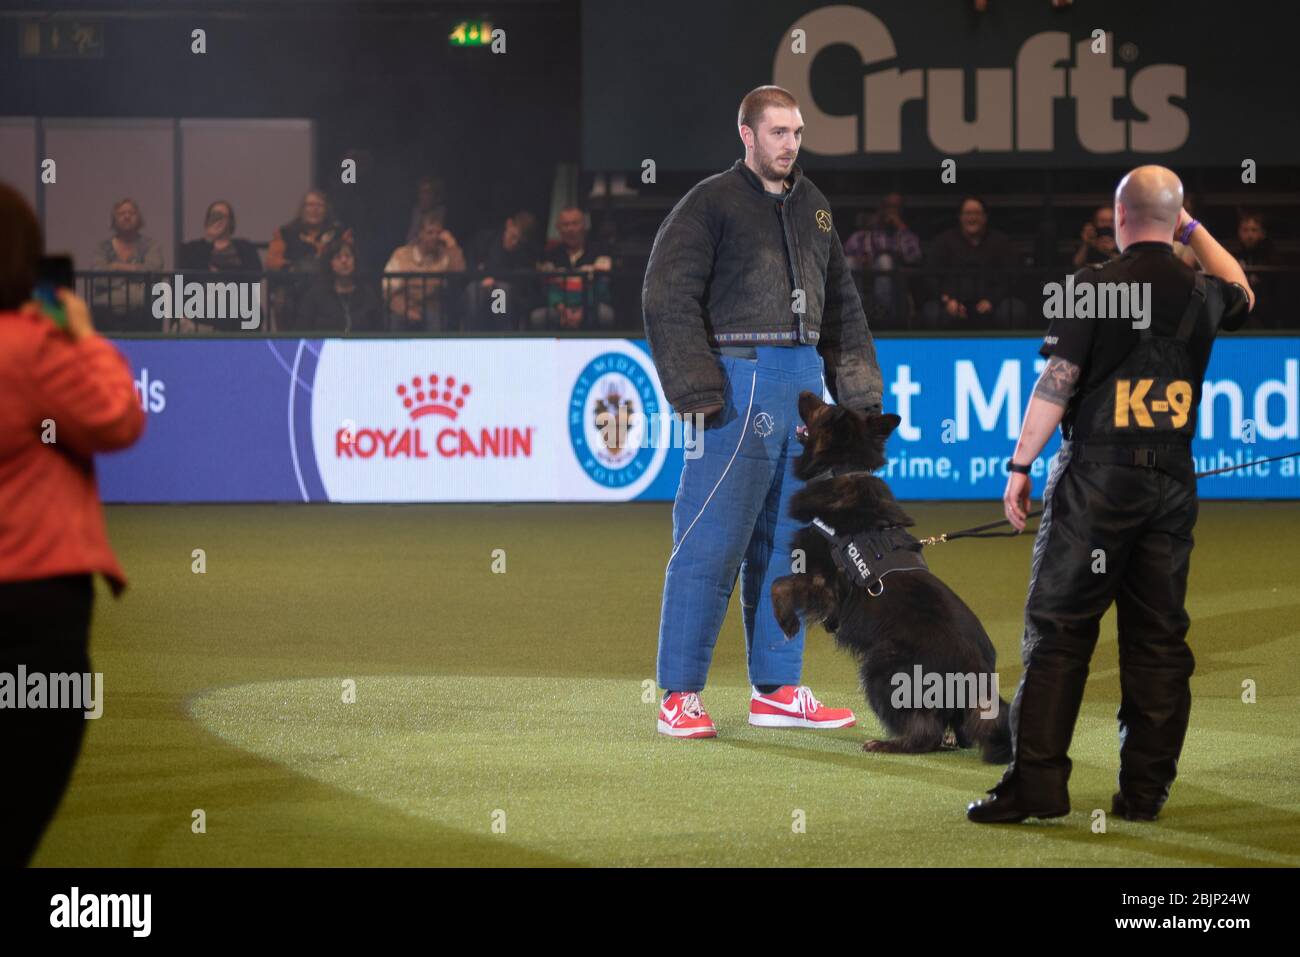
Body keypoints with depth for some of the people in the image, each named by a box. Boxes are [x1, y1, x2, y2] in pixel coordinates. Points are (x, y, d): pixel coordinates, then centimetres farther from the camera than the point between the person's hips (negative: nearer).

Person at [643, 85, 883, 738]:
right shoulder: (710, 204, -4)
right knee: (711, 542, -8)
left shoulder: (812, 207, 17)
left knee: (788, 542, 11)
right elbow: (668, 299, -10)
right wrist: (695, 390, -17)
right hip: (739, 382, -7)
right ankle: (680, 695, -3)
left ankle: (777, 689, 19)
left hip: (805, 379, 7)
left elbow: (841, 305, 24)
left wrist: (857, 387, 15)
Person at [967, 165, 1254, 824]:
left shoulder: (1092, 288, -9)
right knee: (1159, 635, 8)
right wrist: (1193, 230, 34)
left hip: (1096, 475, -4)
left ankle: (1036, 784, -5)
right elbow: (1241, 295, 30)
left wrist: (1020, 465, -4)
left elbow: (1056, 384, -11)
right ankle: (1146, 789, 8)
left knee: (1057, 629, -1)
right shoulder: (1202, 295, 5)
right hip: (1173, 480, 4)